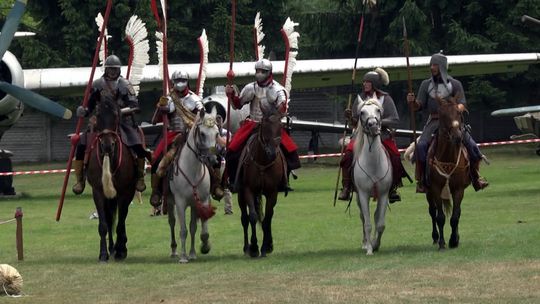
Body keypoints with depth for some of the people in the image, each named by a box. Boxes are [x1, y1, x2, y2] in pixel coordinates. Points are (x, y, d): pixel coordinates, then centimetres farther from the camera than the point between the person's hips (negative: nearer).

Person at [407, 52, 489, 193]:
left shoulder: (455, 84, 4)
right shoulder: (426, 85, 9)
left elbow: (462, 105, -1)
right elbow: (418, 106, 8)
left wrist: (456, 109, -24)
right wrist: (412, 102, -15)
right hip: (434, 122, 1)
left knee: (471, 144, -13)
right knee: (421, 145, -24)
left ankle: (476, 176, 8)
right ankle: (421, 179, -13)